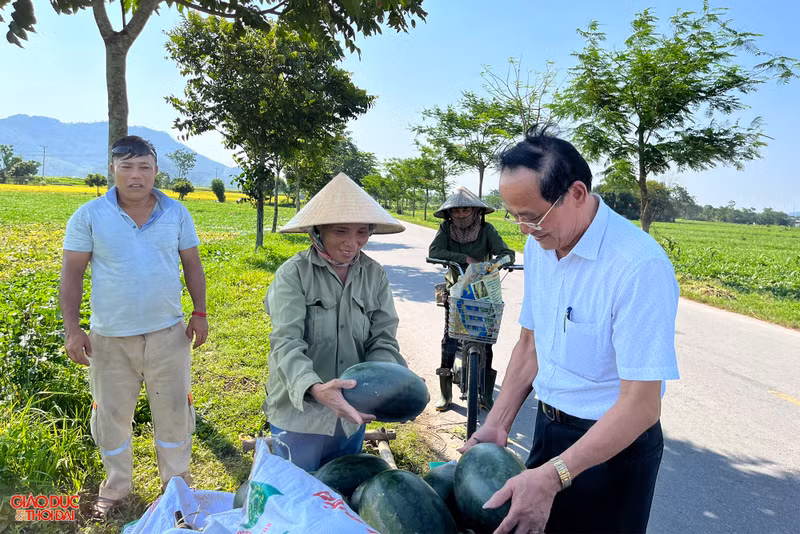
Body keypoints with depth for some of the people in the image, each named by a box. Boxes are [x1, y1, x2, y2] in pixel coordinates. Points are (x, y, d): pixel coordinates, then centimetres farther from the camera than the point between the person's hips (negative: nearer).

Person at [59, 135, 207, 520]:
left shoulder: (176, 213, 1)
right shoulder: (89, 216, -5)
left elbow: (192, 266, 7)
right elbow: (71, 274, -3)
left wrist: (200, 312, 2)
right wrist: (72, 329, -8)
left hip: (168, 333, 1)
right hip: (110, 338, -1)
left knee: (174, 412, 12)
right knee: (111, 416, 14)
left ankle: (176, 482, 34)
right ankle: (116, 487, 38)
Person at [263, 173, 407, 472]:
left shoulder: (375, 275, -1)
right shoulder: (293, 274, -13)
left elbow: (383, 340, -3)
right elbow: (286, 343, -22)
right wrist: (314, 388, -40)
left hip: (351, 415, 4)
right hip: (299, 414, -4)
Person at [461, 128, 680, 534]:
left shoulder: (640, 266, -27)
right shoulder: (538, 246, -3)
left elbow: (642, 403, -27)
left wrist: (552, 477, -31)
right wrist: (497, 424, 0)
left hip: (614, 444, -6)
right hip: (547, 426, 7)